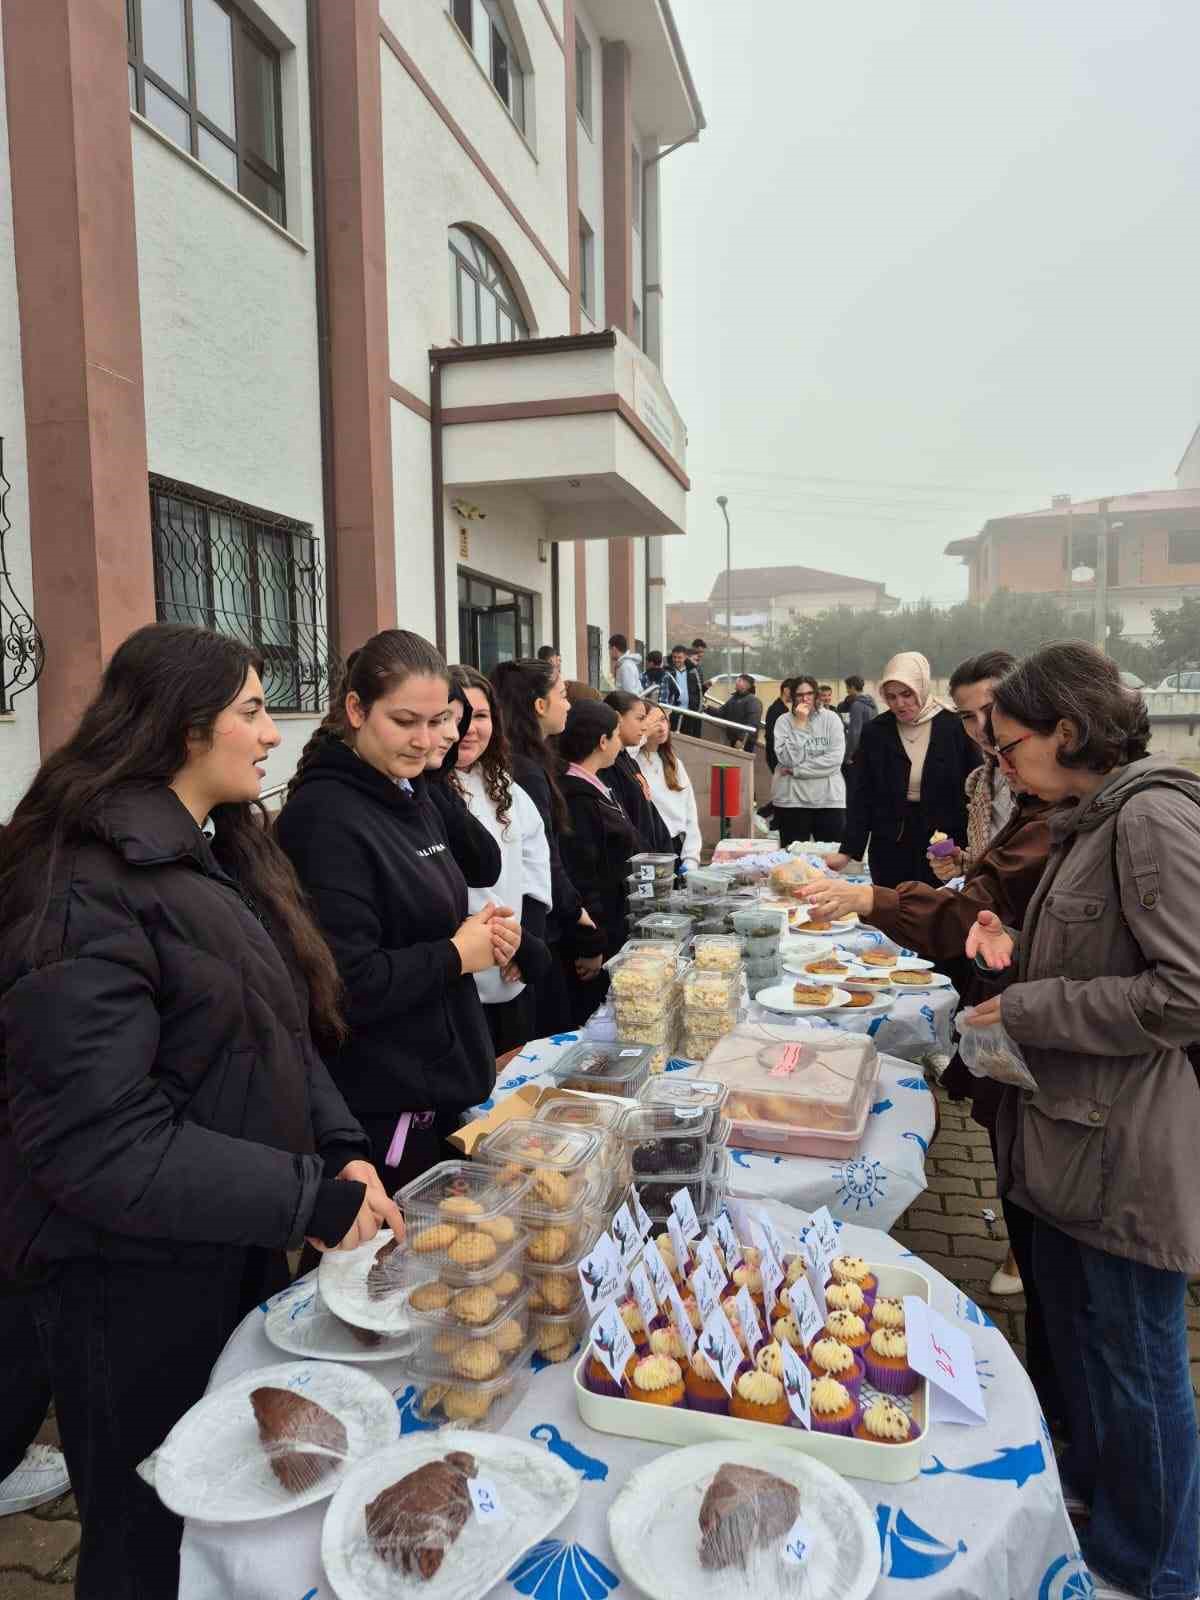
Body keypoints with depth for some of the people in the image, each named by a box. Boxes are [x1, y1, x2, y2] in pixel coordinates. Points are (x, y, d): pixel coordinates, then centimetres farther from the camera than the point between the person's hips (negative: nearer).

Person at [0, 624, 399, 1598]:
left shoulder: (220, 857, 6)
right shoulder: (88, 893, -23)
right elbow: (96, 1143, -27)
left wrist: (344, 1149, -6)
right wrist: (312, 1197, -24)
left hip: (240, 1252, 8)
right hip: (135, 1287, -8)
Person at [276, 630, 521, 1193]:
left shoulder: (415, 797, 7)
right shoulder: (326, 818, -21)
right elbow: (346, 984, -26)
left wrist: (482, 932, -3)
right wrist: (457, 954, -16)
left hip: (444, 1082, 9)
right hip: (382, 1111, -9)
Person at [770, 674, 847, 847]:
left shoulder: (831, 718, 2)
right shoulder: (784, 721, 1)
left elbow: (835, 759, -9)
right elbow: (788, 760, -12)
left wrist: (796, 770, -11)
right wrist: (799, 724, -14)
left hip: (829, 799, 0)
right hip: (791, 800, 0)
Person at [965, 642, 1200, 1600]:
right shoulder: (1089, 821, 10)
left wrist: (1027, 1010, -19)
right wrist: (1016, 952, 3)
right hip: (1073, 1129, 9)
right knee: (1070, 1324, 24)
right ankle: (1096, 1476, 47)